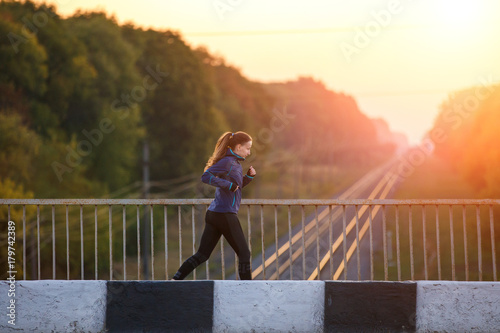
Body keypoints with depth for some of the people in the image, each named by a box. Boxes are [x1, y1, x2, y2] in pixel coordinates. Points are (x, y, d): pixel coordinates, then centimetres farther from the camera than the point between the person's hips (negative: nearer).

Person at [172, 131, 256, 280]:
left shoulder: (235, 163, 18)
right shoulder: (227, 162, -11)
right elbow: (206, 176, -21)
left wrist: (249, 176, 14)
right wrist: (228, 184, -22)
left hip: (213, 215, 9)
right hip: (225, 215, -9)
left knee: (202, 254, 7)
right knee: (244, 253, 0)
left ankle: (175, 280, 3)